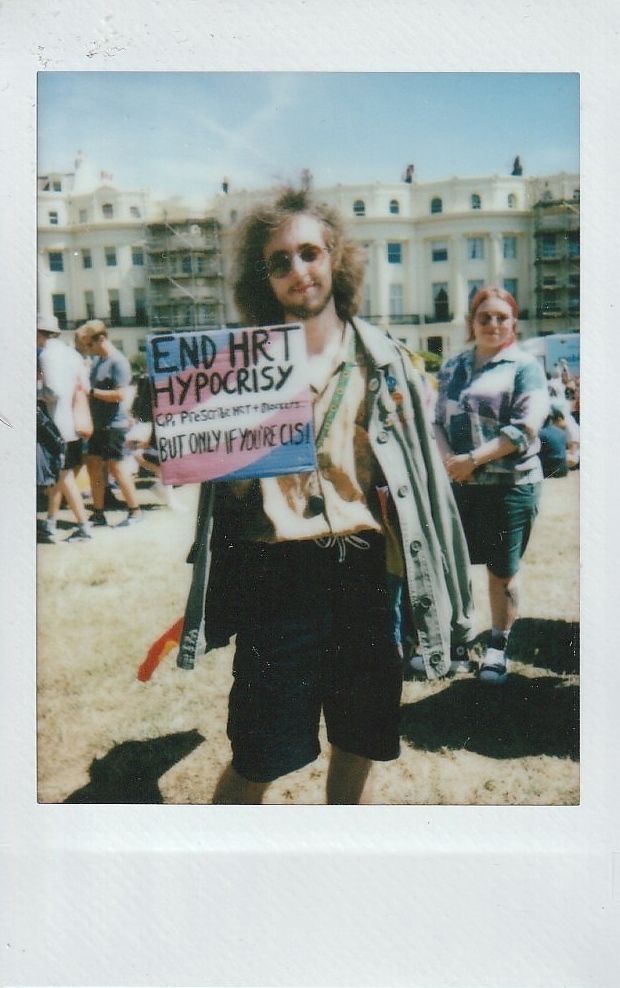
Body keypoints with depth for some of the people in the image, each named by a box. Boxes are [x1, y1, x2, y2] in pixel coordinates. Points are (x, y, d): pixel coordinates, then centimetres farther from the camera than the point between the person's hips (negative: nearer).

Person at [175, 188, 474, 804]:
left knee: (358, 750, 16)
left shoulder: (382, 359, 5)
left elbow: (419, 472, 6)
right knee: (256, 764, 5)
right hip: (277, 575, -2)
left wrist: (430, 587, 4)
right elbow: (223, 480, 3)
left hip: (365, 573, 2)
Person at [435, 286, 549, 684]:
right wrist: (448, 459, -10)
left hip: (510, 484, -4)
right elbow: (438, 420, 10)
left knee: (503, 569, 7)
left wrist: (472, 459, -18)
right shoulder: (452, 368, 12)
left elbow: (526, 428, -13)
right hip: (458, 484, 4)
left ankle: (498, 645, 25)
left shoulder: (524, 366, -3)